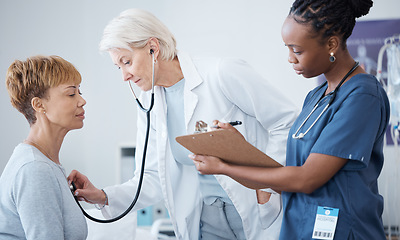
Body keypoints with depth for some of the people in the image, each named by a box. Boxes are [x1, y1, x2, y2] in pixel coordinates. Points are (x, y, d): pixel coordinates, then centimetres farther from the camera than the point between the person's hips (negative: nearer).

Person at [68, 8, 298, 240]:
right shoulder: (149, 104, 2)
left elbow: (287, 121, -11)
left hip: (259, 214, -5)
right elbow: (154, 179, 4)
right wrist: (103, 197, -11)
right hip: (206, 220, 5)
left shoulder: (224, 73, -16)